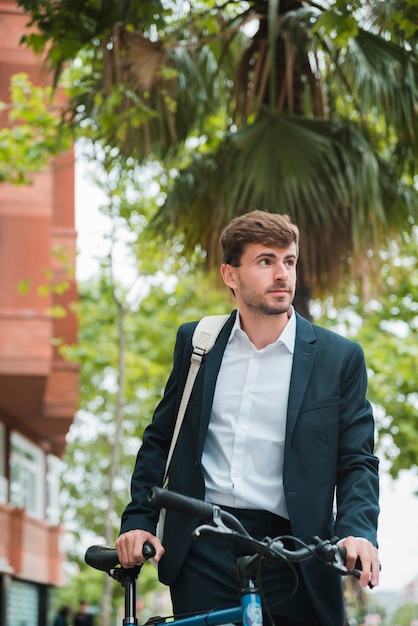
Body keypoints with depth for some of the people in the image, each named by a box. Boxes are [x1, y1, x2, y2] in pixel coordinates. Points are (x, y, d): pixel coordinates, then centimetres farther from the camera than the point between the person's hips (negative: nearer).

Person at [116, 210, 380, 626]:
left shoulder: (339, 357, 3)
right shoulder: (196, 342, 11)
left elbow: (357, 460, 1)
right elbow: (160, 439, 16)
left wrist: (357, 530, -16)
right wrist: (137, 520, 6)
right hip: (202, 549, 1)